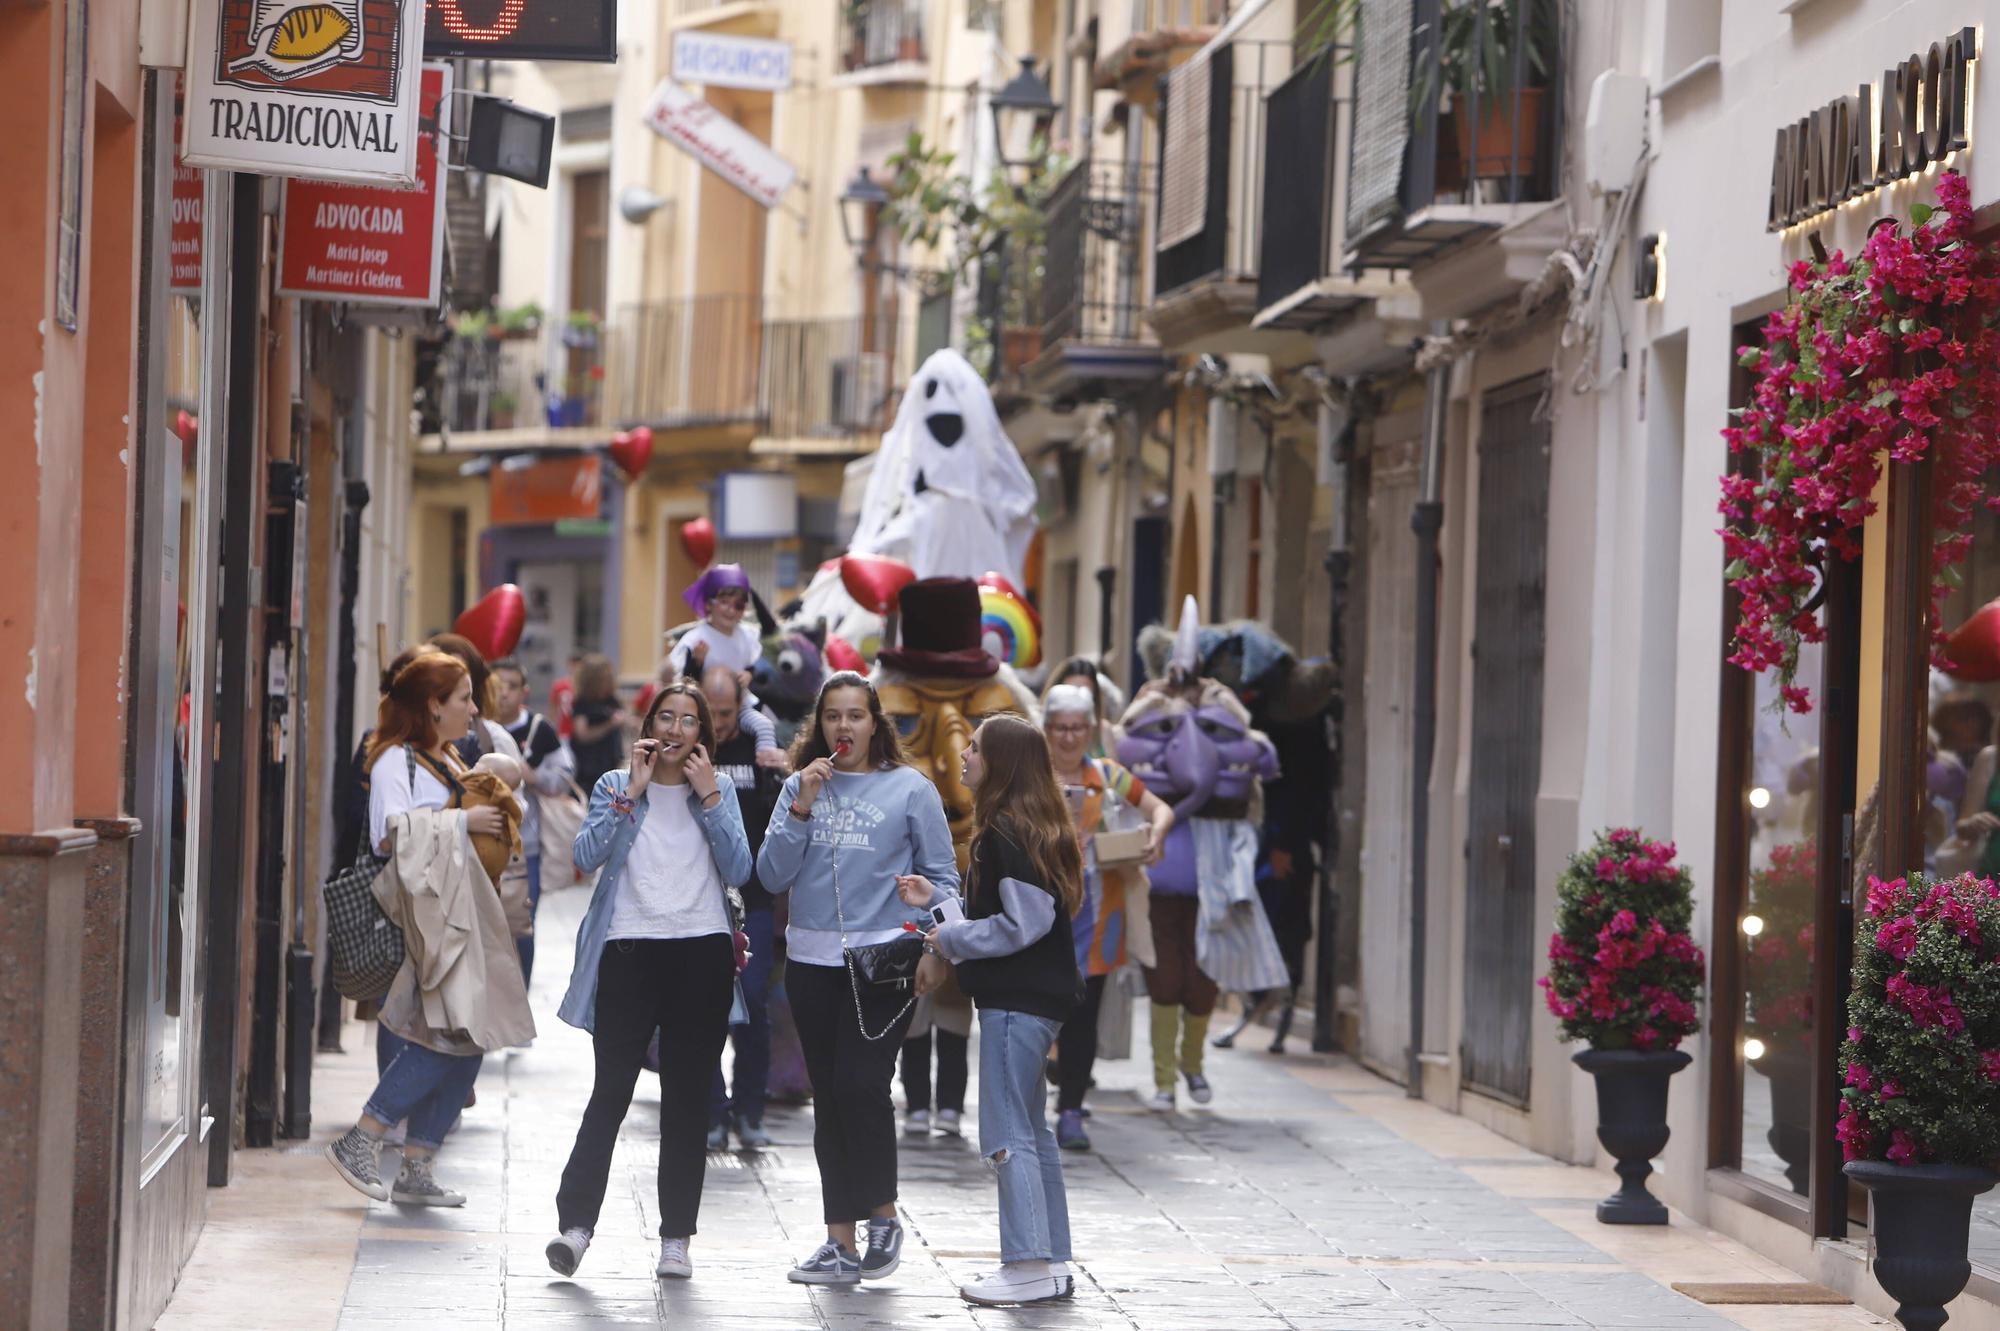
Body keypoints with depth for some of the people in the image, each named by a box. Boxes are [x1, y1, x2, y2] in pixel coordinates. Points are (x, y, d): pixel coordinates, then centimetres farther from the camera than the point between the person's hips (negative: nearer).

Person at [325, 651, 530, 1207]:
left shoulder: (449, 762, 23)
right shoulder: (395, 761, -5)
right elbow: (391, 832, -20)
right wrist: (463, 821, -15)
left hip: (464, 917, 9)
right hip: (425, 917, -9)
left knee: (467, 1045, 2)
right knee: (446, 1038, -18)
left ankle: (417, 1169, 6)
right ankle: (359, 1142, -11)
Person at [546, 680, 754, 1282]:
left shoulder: (719, 791, 10)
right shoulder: (615, 785, 7)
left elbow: (739, 869, -3)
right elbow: (586, 855, -8)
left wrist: (709, 797, -7)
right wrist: (632, 795, -11)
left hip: (702, 955, 1)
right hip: (629, 952, -1)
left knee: (686, 1095, 5)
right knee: (611, 1090, -6)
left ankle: (676, 1236, 9)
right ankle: (575, 1222, -5)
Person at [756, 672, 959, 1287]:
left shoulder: (910, 788, 1)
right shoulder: (799, 786, 9)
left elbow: (942, 875, 4)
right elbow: (773, 877, 2)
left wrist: (935, 947, -7)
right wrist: (802, 808, -8)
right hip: (812, 960, 4)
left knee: (861, 1085, -16)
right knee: (828, 1098, 7)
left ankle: (882, 1215, 5)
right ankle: (841, 1242, 14)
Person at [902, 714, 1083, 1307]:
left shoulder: (1006, 832, -16)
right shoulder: (1034, 826, 14)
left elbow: (1024, 922, -21)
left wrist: (952, 938, -10)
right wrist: (935, 899, 16)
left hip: (1016, 1000, -10)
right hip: (1038, 996, 10)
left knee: (1006, 1135, -7)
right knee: (1032, 1132, 14)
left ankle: (1029, 1268, -6)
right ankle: (1052, 1263, 18)